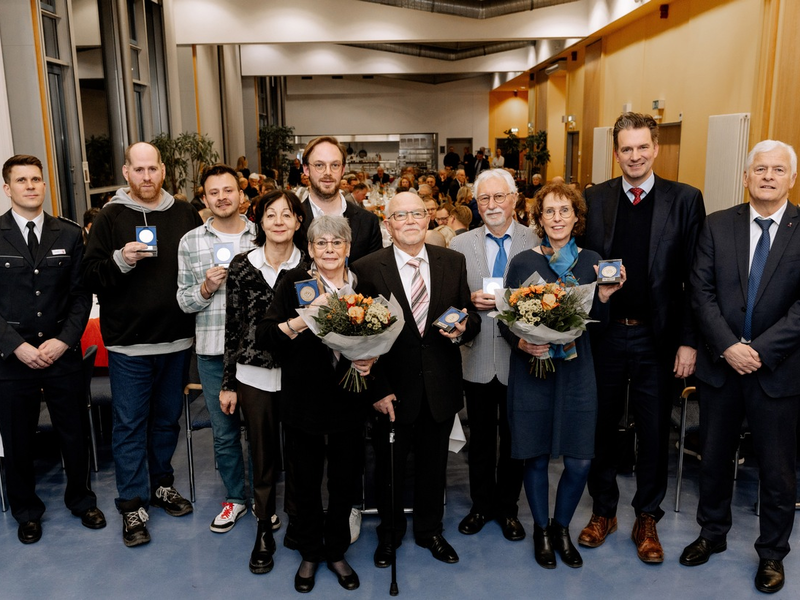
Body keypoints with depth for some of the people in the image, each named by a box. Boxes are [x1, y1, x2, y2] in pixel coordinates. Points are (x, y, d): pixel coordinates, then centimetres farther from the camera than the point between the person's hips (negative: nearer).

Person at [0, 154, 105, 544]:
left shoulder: (70, 235, 3)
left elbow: (81, 295, 3)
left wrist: (63, 341, -9)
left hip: (63, 352, 1)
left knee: (75, 433, 12)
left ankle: (81, 500, 34)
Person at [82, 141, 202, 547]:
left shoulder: (185, 215, 6)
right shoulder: (110, 218, -1)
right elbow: (91, 277, -5)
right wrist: (120, 260, -22)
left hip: (176, 339, 3)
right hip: (128, 343, -3)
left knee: (167, 418, 16)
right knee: (129, 425, 4)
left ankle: (162, 483, 34)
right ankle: (133, 504, 15)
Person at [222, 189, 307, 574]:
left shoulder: (309, 267, -2)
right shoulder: (242, 265, -1)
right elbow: (233, 326, 1)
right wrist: (227, 383, 3)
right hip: (254, 374, 0)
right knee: (262, 454, 10)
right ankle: (264, 531, 27)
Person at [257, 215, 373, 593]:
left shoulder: (362, 285, 2)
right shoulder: (295, 283, -5)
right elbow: (263, 338, -14)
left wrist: (369, 361, -8)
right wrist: (302, 320, -27)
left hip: (349, 401, 2)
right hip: (303, 399, -2)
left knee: (345, 480, 11)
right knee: (305, 480, 12)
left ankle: (336, 551, 35)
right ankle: (310, 554, 34)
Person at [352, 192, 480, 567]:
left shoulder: (453, 262, 1)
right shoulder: (367, 269, -9)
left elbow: (472, 317, 6)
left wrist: (463, 328, -18)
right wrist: (378, 389, -12)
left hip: (440, 387, 3)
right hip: (393, 389, -2)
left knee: (433, 464, 19)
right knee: (389, 465, 16)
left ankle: (430, 531, 43)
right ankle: (389, 533, 41)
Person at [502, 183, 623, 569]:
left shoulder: (591, 261, 5)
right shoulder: (523, 262, -2)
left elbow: (598, 324, 6)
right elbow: (506, 321, 0)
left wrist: (605, 296, -12)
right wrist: (521, 343, -19)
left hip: (576, 369, 2)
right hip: (532, 368, -2)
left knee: (579, 461, 3)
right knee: (536, 457, 9)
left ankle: (562, 527, 30)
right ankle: (541, 530, 32)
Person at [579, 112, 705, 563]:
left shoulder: (685, 200, -3)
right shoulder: (595, 199, 2)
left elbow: (694, 278, -5)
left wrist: (689, 340, -8)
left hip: (657, 336, -1)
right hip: (603, 334, 2)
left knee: (654, 429, 12)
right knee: (603, 423, 14)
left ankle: (648, 518, 31)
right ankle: (603, 511, 33)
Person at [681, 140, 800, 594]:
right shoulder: (718, 226, 2)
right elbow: (702, 292, -4)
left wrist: (760, 350, -17)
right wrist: (728, 346, -15)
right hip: (720, 365, 2)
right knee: (714, 458, 16)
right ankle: (713, 533, 37)